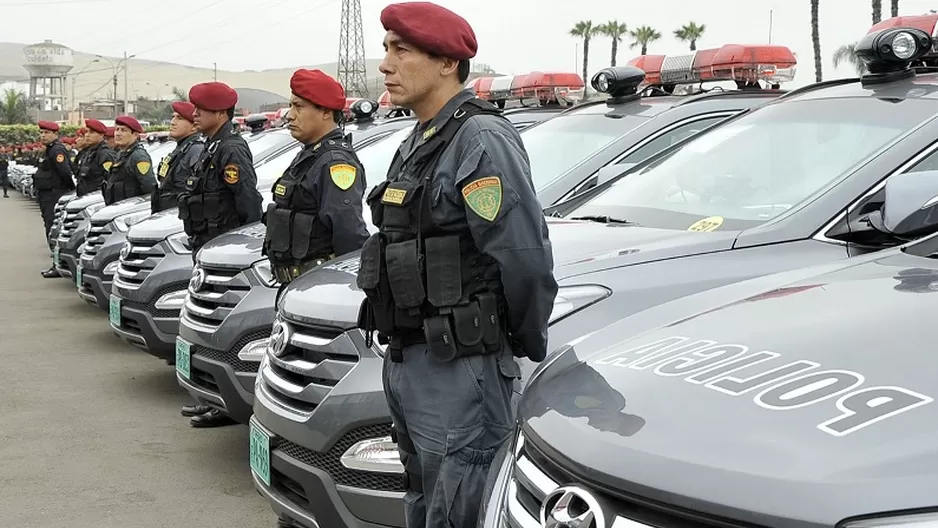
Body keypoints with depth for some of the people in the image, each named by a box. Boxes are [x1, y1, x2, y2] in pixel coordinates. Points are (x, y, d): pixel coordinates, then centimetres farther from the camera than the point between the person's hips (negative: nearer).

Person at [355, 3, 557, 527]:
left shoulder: (481, 140, -16)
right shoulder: (419, 143, 15)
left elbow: (524, 262, -20)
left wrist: (528, 347, -8)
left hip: (460, 371, -10)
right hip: (406, 362, 10)